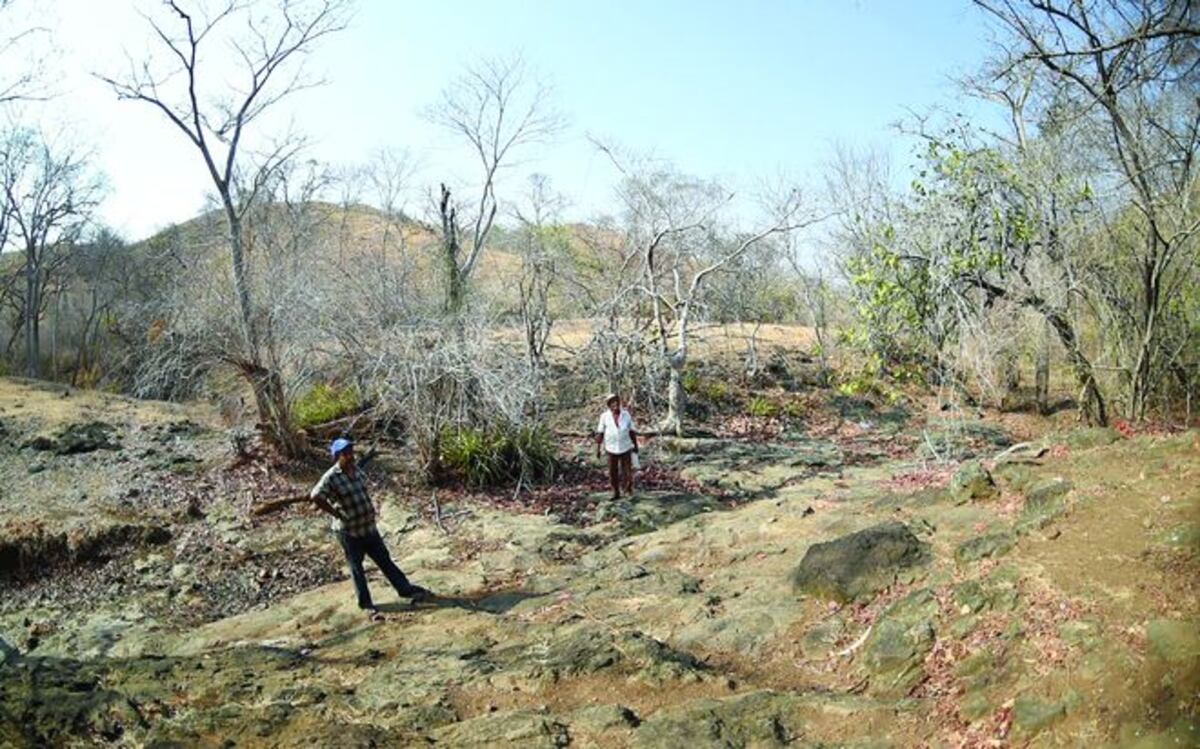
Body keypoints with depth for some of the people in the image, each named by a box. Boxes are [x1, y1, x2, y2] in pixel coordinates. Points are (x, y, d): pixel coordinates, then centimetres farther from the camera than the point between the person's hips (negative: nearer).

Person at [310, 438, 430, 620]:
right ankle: (366, 604, 22)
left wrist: (370, 508, 9)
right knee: (356, 568, 9)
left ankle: (406, 589, 23)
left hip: (369, 527, 6)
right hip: (349, 531, -6)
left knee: (384, 560, 14)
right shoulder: (331, 478, -17)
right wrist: (337, 513, -19)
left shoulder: (356, 470, 5)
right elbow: (316, 496, -25)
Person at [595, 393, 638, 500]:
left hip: (626, 448, 0)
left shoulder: (626, 415, -4)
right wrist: (597, 448, -3)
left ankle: (628, 485, 29)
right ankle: (616, 493, 21)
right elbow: (600, 433, -3)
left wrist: (635, 445, 9)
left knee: (627, 470, -1)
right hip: (611, 448, 0)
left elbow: (632, 431, 4)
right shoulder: (604, 416, -7)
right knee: (613, 472, 5)